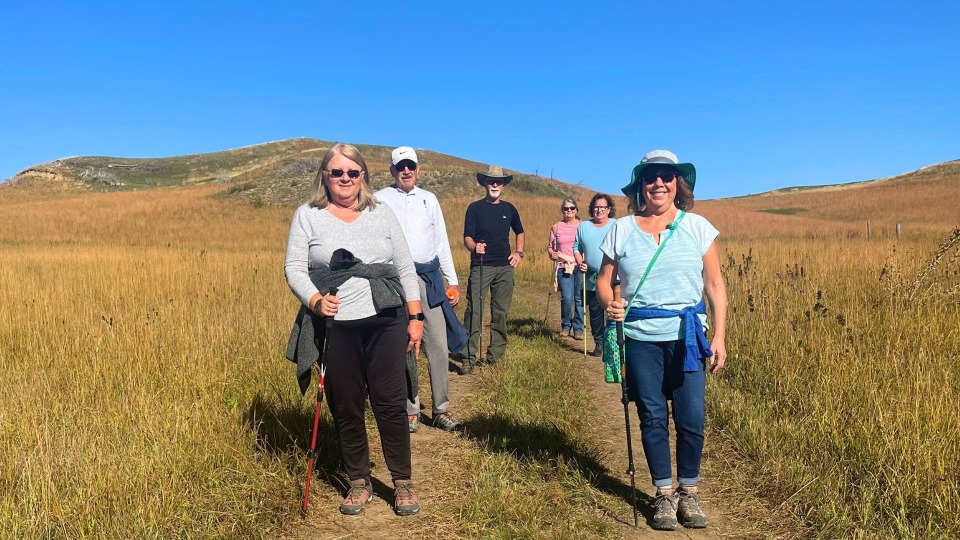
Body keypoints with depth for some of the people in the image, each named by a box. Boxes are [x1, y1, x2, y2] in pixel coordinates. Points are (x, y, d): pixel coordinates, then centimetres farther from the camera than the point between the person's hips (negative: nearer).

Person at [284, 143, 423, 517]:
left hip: (385, 322, 1)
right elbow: (294, 267, -1)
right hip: (336, 327, 0)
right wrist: (314, 301, -19)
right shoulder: (307, 216, 5)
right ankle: (359, 482, 24)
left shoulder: (382, 214, 10)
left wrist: (416, 317, 4)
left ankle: (403, 482, 16)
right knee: (346, 407, 7)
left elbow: (405, 268, 10)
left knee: (390, 402, 1)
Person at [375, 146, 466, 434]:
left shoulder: (429, 199, 13)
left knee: (438, 344, 2)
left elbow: (441, 241, 16)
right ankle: (410, 410, 13)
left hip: (430, 277, 3)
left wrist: (453, 281, 12)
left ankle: (441, 410, 11)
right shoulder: (381, 199, 3)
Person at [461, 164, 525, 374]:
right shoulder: (475, 208, 0)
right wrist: (474, 247, -26)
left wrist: (519, 252, 11)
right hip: (480, 267, -4)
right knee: (474, 310, -11)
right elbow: (467, 237, -5)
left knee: (500, 311, 7)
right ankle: (469, 358, -8)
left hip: (505, 268, 4)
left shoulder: (509, 209, 11)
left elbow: (520, 232, 26)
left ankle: (495, 354, 18)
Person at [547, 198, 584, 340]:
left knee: (579, 299, 1)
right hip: (563, 268, 0)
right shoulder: (556, 227, 9)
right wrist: (552, 253, -3)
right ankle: (566, 326, 17)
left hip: (580, 267, 0)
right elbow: (550, 246, 17)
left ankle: (578, 328, 15)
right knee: (567, 299, -6)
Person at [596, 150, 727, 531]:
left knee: (691, 418, 0)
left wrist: (719, 337, -4)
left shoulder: (697, 227, 1)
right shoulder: (622, 230, 2)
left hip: (687, 338, 0)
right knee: (652, 418, 7)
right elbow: (604, 279, 7)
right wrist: (608, 304, -15)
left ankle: (689, 492, 22)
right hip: (641, 338, 0)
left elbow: (715, 284, 2)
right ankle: (663, 494, 23)